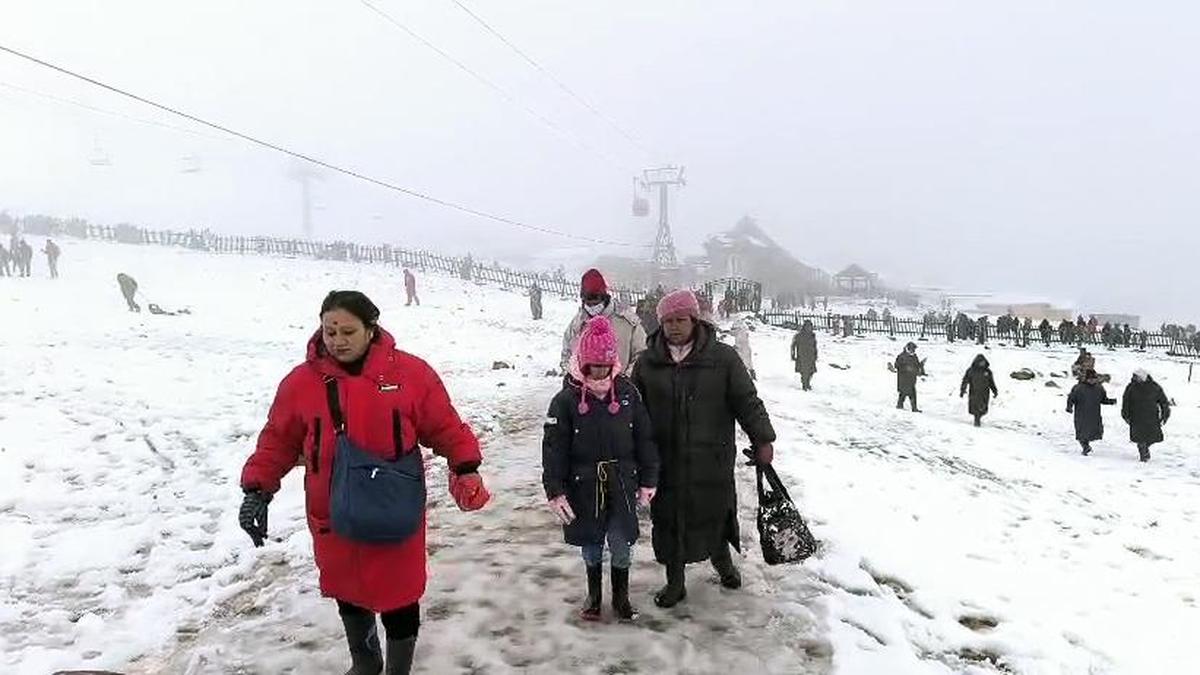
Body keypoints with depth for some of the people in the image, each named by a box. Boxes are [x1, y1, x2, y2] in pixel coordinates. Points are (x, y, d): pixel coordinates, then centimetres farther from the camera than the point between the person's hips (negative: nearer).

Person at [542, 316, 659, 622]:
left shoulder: (628, 393, -5)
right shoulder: (566, 400, -10)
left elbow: (645, 439, 1)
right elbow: (554, 448, -8)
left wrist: (648, 481, 2)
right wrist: (555, 491, -11)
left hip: (622, 484, 1)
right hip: (584, 486, -1)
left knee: (622, 544, 6)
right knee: (591, 545, 14)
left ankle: (621, 597, 28)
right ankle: (594, 595, 35)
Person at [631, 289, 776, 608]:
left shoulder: (723, 358, -4)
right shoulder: (647, 363, 1)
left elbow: (747, 402, -1)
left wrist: (763, 439, -7)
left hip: (713, 460, -1)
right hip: (666, 462, 1)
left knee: (716, 514, 14)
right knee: (668, 521, 8)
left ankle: (722, 560, 44)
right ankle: (675, 582, 26)